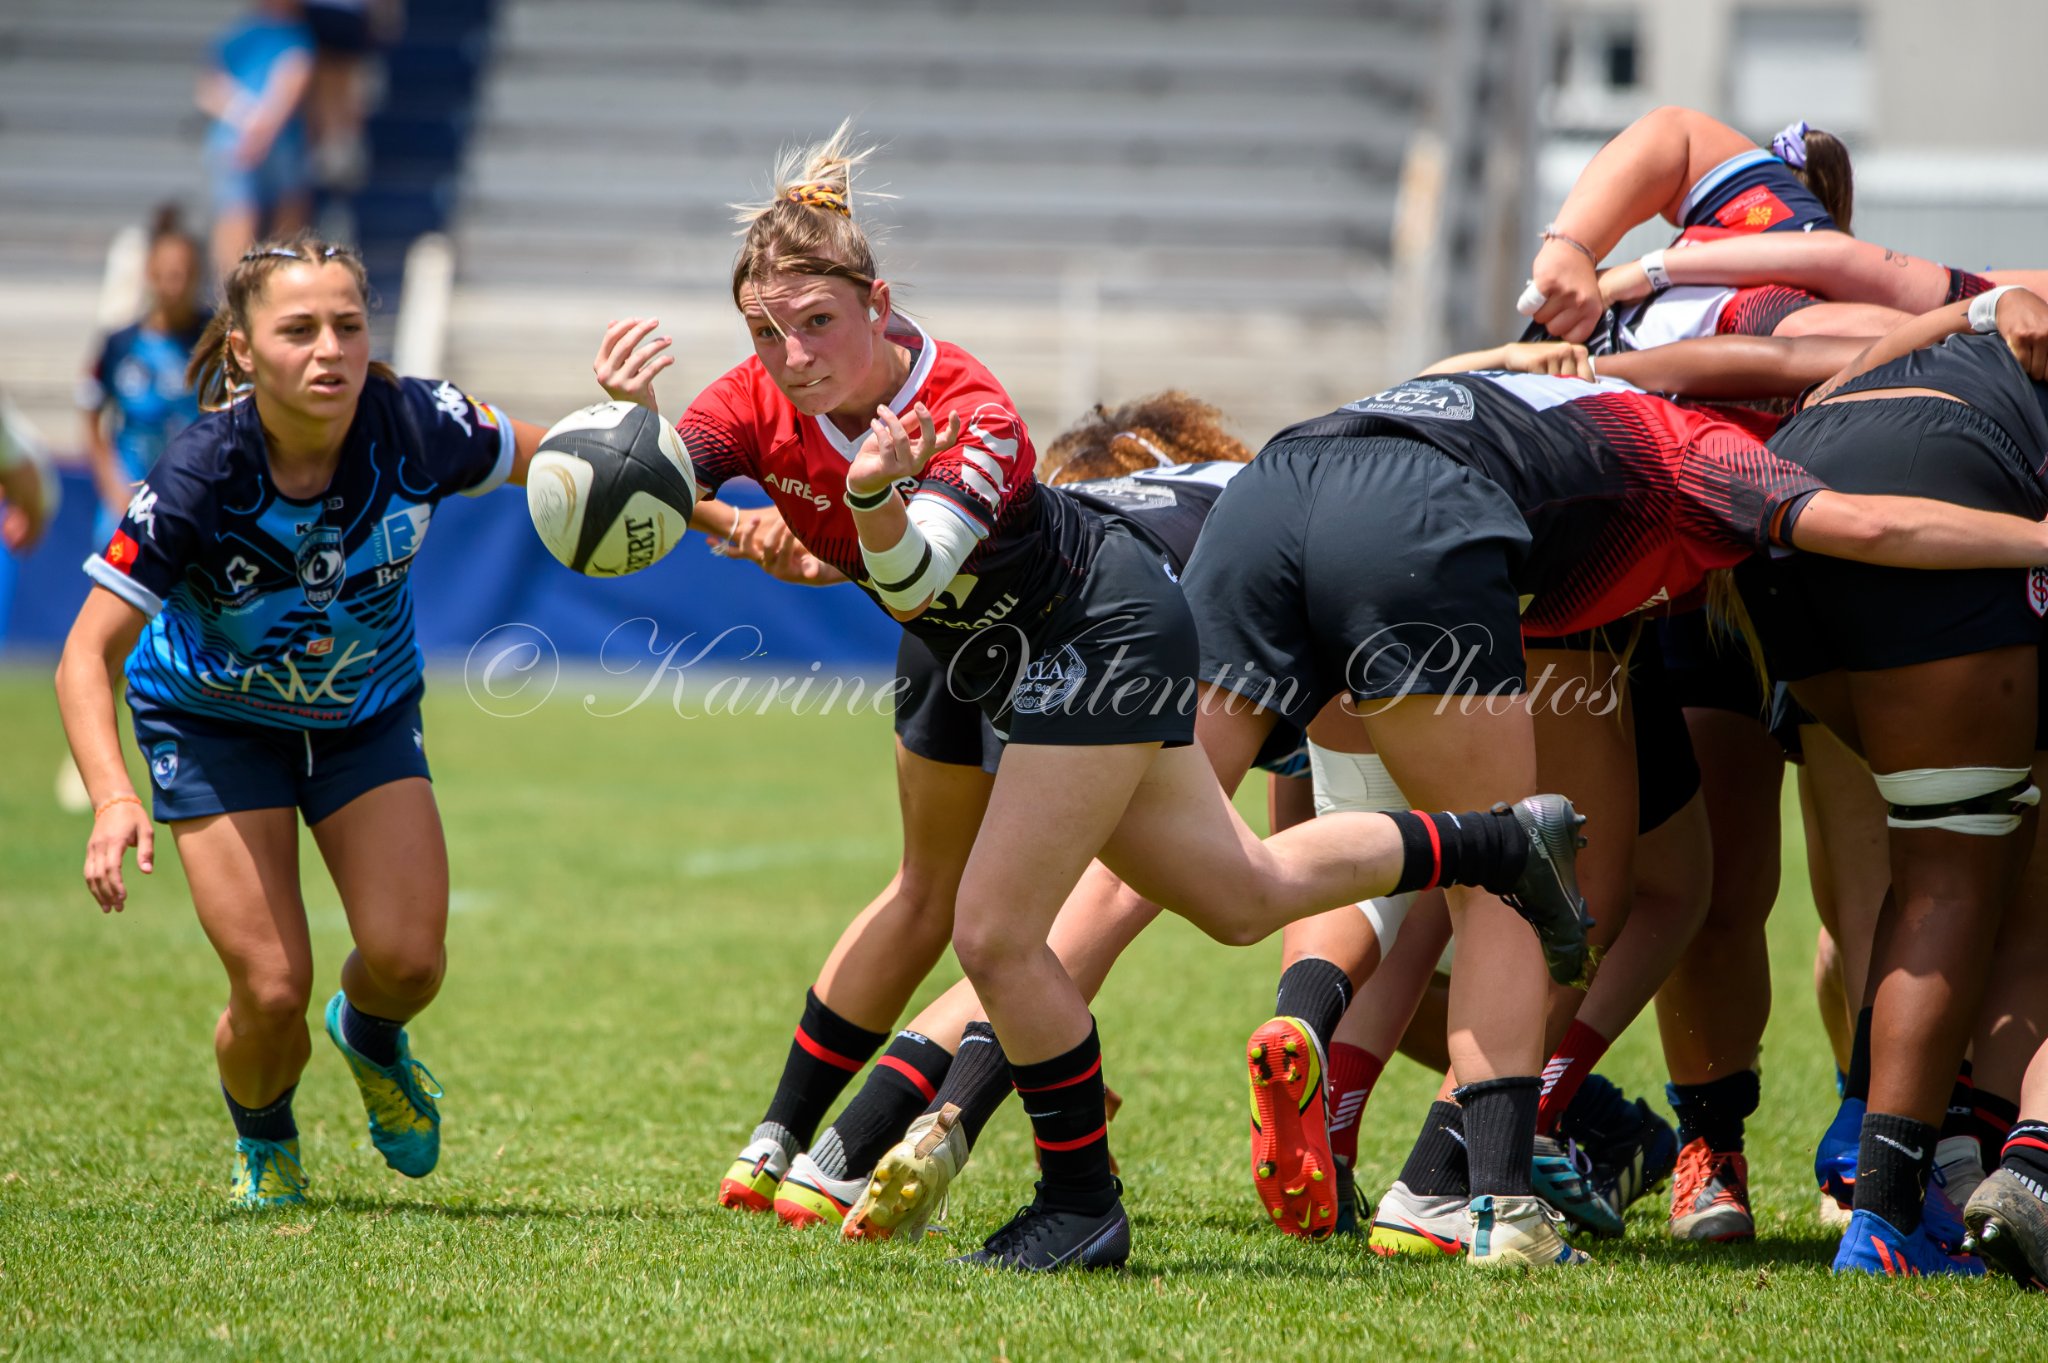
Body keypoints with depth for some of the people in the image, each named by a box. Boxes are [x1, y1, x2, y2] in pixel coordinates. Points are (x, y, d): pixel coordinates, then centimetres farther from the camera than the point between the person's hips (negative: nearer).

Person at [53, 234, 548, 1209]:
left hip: (367, 711, 3)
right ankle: (261, 1144, 24)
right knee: (271, 991, -12)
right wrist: (113, 799, -45)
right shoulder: (200, 477, -33)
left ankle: (370, 1036, 27)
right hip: (213, 718, -2)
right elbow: (88, 655, -29)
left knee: (407, 958, -13)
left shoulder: (414, 427, -26)